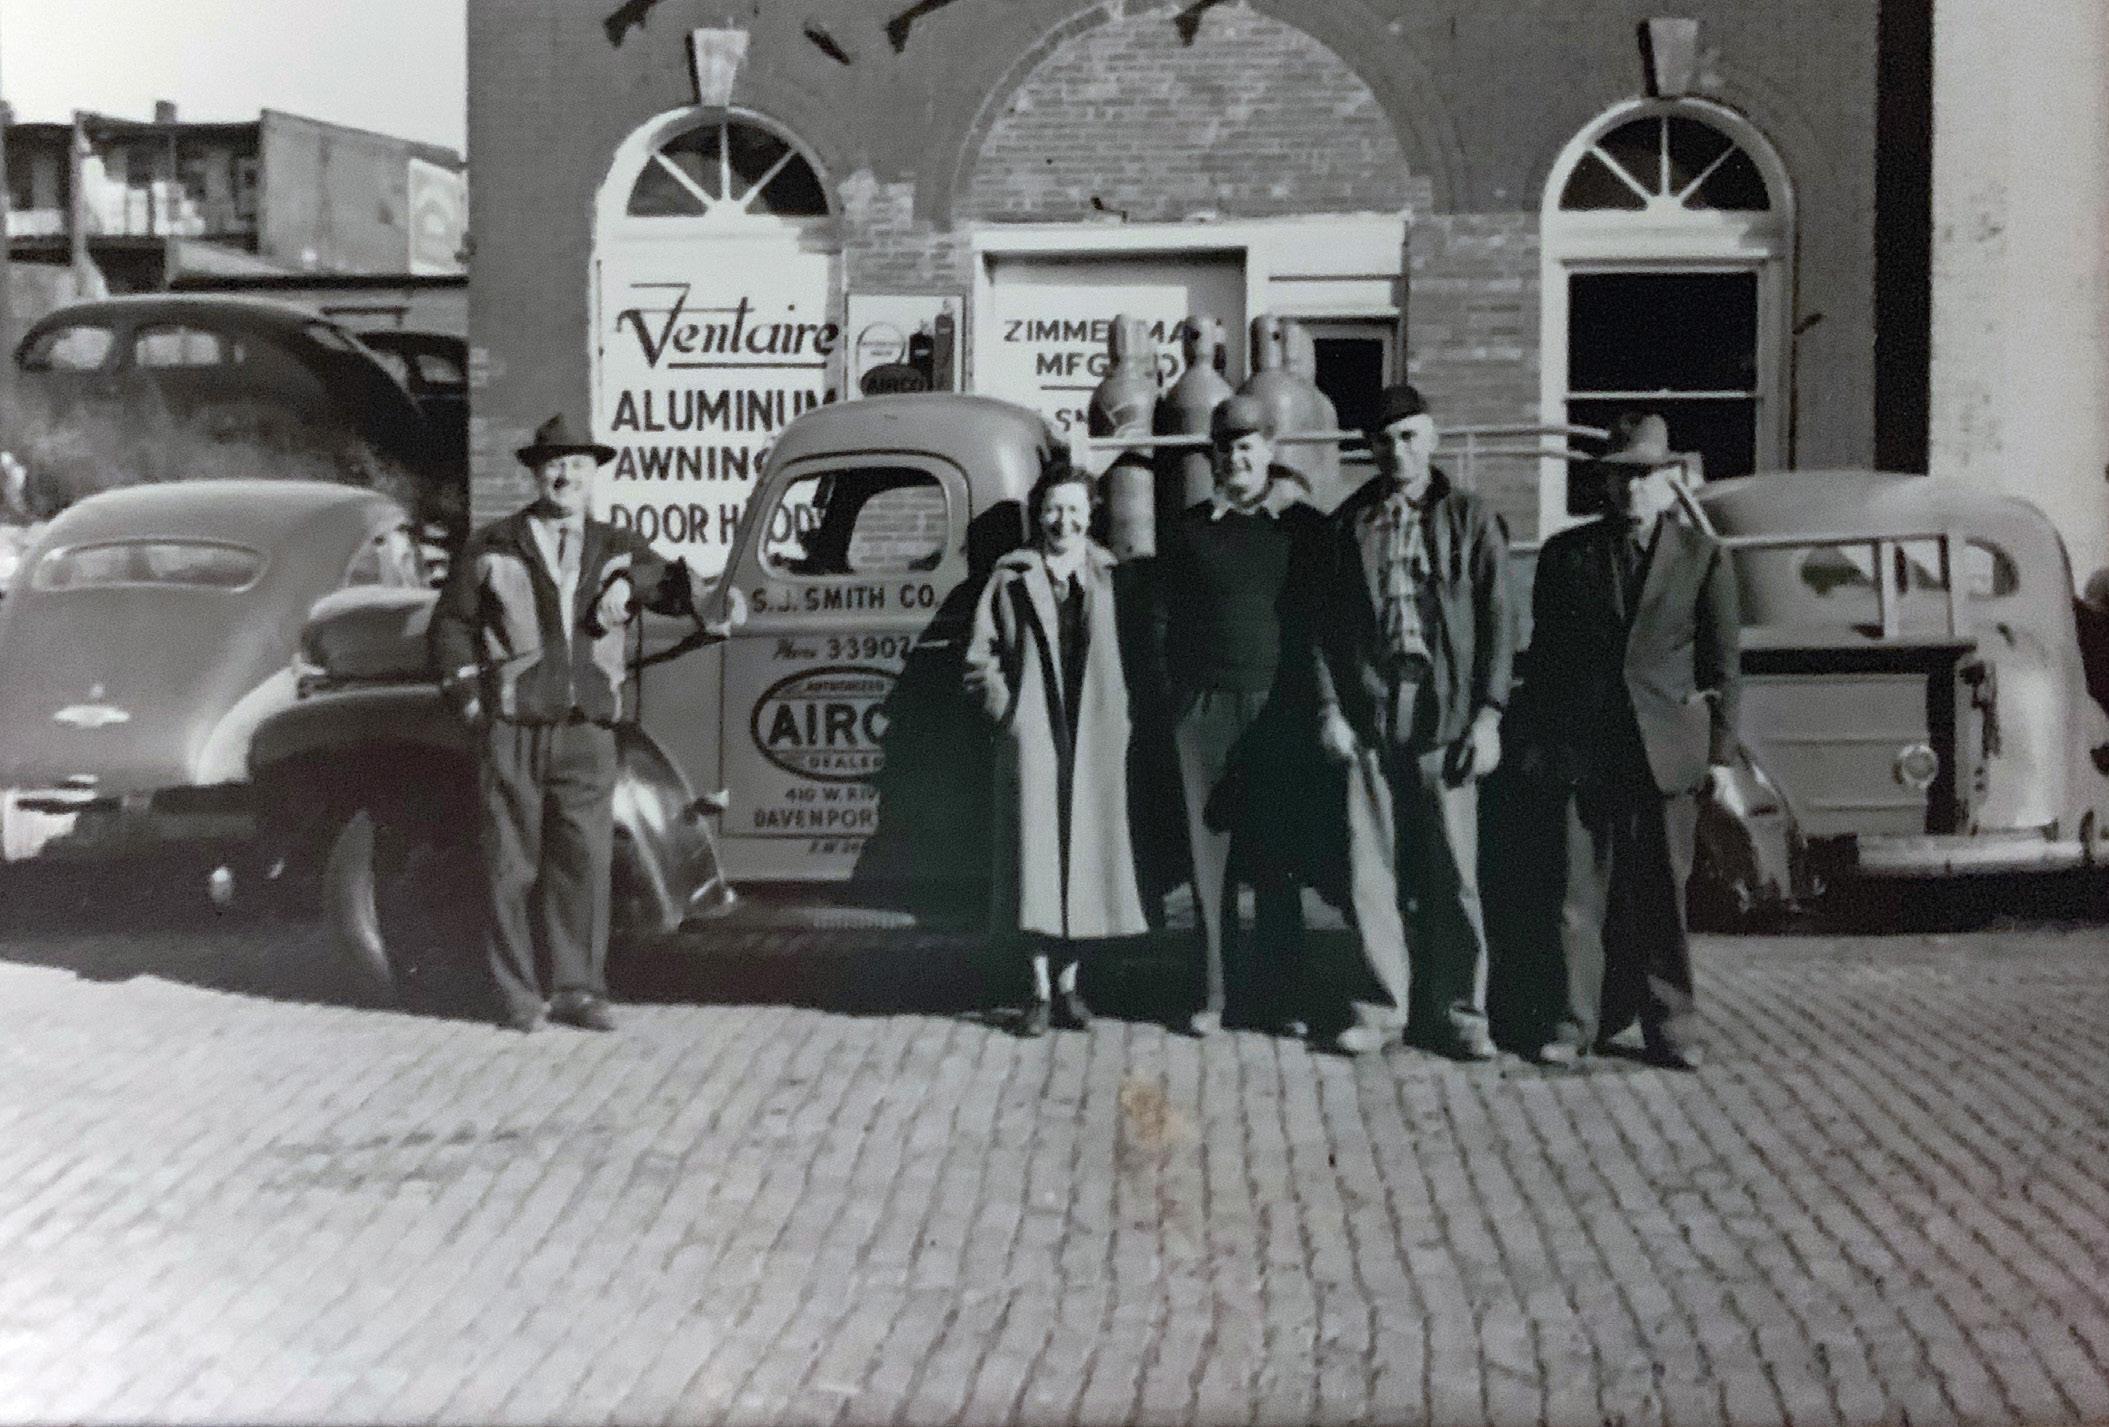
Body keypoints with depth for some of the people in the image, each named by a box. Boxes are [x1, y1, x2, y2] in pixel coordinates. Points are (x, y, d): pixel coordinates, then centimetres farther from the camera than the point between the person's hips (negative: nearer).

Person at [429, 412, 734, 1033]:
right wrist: (471, 704, 0)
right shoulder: (492, 548, 5)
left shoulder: (615, 548, 12)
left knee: (585, 861, -1)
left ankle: (577, 989, 8)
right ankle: (517, 995, 9)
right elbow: (451, 624, 8)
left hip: (587, 733, 2)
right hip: (512, 731, -2)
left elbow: (680, 591, 3)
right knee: (512, 865, 1)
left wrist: (630, 580, -17)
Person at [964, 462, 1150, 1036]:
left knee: (1087, 851, 6)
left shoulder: (1112, 577, 6)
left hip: (1095, 741, 1)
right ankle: (1042, 991, 9)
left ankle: (1070, 983, 20)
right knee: (1035, 854, 0)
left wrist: (1123, 715, -1)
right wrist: (1008, 712, -5)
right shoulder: (1011, 579, 3)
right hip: (1032, 740, -1)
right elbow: (980, 660, 5)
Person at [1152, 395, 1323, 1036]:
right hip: (1205, 710, 1)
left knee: (1278, 858, 2)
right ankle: (1216, 994, 7)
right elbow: (1162, 620, 10)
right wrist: (1178, 695, 2)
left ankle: (1276, 995, 10)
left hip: (1280, 711, -1)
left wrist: (1313, 702, 0)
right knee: (1211, 848, 1)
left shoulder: (1304, 528, 6)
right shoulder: (1189, 529, 9)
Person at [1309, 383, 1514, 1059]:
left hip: (1445, 714, -2)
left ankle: (1463, 1012, 9)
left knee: (1453, 869, -1)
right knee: (1371, 865, 2)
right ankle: (1383, 1005, 13)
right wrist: (1329, 707, 1)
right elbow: (1325, 622, 11)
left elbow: (1497, 619, 3)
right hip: (1368, 713, 2)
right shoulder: (1347, 524, 12)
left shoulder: (1470, 519, 6)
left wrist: (1489, 713, -5)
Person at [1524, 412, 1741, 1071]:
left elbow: (1721, 664, 6)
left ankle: (1668, 1026, 13)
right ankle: (1577, 1023, 5)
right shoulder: (1566, 554, 9)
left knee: (1661, 893, 4)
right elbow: (1543, 657, 12)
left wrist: (1720, 755, 2)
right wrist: (1539, 741, 7)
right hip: (1583, 751, 1)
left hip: (1667, 752, -1)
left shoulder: (1703, 557, 6)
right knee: (1580, 891, -1)